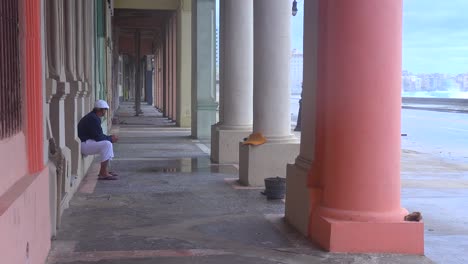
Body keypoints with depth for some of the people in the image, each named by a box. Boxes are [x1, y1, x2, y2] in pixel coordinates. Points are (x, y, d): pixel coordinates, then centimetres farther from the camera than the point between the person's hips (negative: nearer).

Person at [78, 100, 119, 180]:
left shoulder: (94, 117, 14)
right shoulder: (92, 119, -19)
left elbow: (99, 135, 18)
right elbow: (98, 137, -22)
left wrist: (110, 137, 4)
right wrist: (110, 139, -9)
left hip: (87, 142, 11)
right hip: (83, 144, -11)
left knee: (108, 143, 14)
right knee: (107, 144, -23)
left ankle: (105, 171, 13)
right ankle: (103, 174, -21)